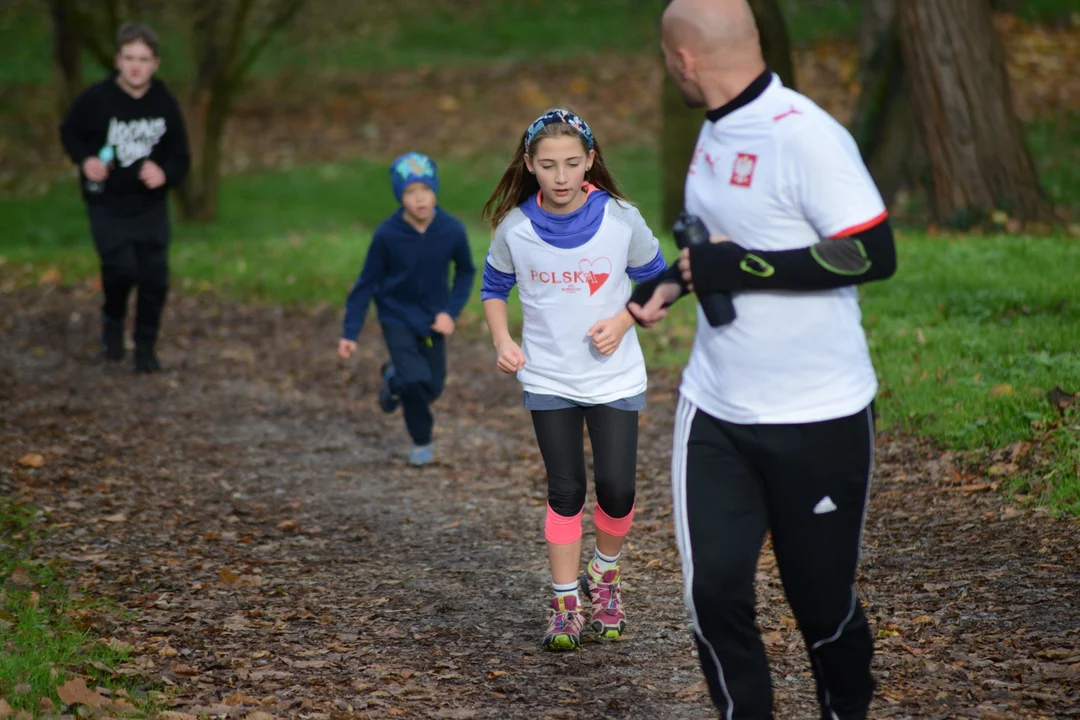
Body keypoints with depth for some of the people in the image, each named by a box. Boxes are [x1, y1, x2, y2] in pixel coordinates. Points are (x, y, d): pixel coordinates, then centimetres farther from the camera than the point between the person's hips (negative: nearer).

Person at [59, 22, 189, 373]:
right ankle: (113, 319, 17)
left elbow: (179, 157, 2)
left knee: (155, 276, -2)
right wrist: (85, 161, -16)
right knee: (122, 268, -16)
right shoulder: (96, 99, -15)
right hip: (107, 203, -2)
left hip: (151, 204, 2)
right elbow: (69, 133, 3)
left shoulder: (165, 103, -7)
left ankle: (146, 348, 17)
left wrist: (166, 173, -20)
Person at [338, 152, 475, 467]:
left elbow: (466, 272, 2)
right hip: (397, 316, -3)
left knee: (432, 387, 8)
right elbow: (367, 283, -10)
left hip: (432, 319, 3)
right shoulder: (387, 235, -21)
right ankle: (422, 442, 11)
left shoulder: (452, 230, -17)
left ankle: (395, 378, 44)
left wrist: (451, 312, -9)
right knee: (415, 381, -18)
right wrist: (350, 332, -11)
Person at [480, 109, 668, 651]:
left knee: (616, 488, -5)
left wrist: (622, 322, -12)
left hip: (614, 377, 0)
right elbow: (494, 286, 9)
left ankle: (606, 576, 24)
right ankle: (565, 604, 14)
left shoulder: (621, 219, -11)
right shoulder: (514, 227, -8)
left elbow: (653, 277, 4)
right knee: (565, 492, 2)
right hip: (548, 379, 0)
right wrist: (502, 341, -7)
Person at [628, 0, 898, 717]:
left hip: (817, 418, -7)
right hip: (715, 414, 7)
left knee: (823, 597, 7)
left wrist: (741, 267, -23)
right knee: (714, 589, -2)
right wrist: (673, 283, 10)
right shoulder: (717, 132, 7)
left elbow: (874, 255, -24)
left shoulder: (806, 137, -19)